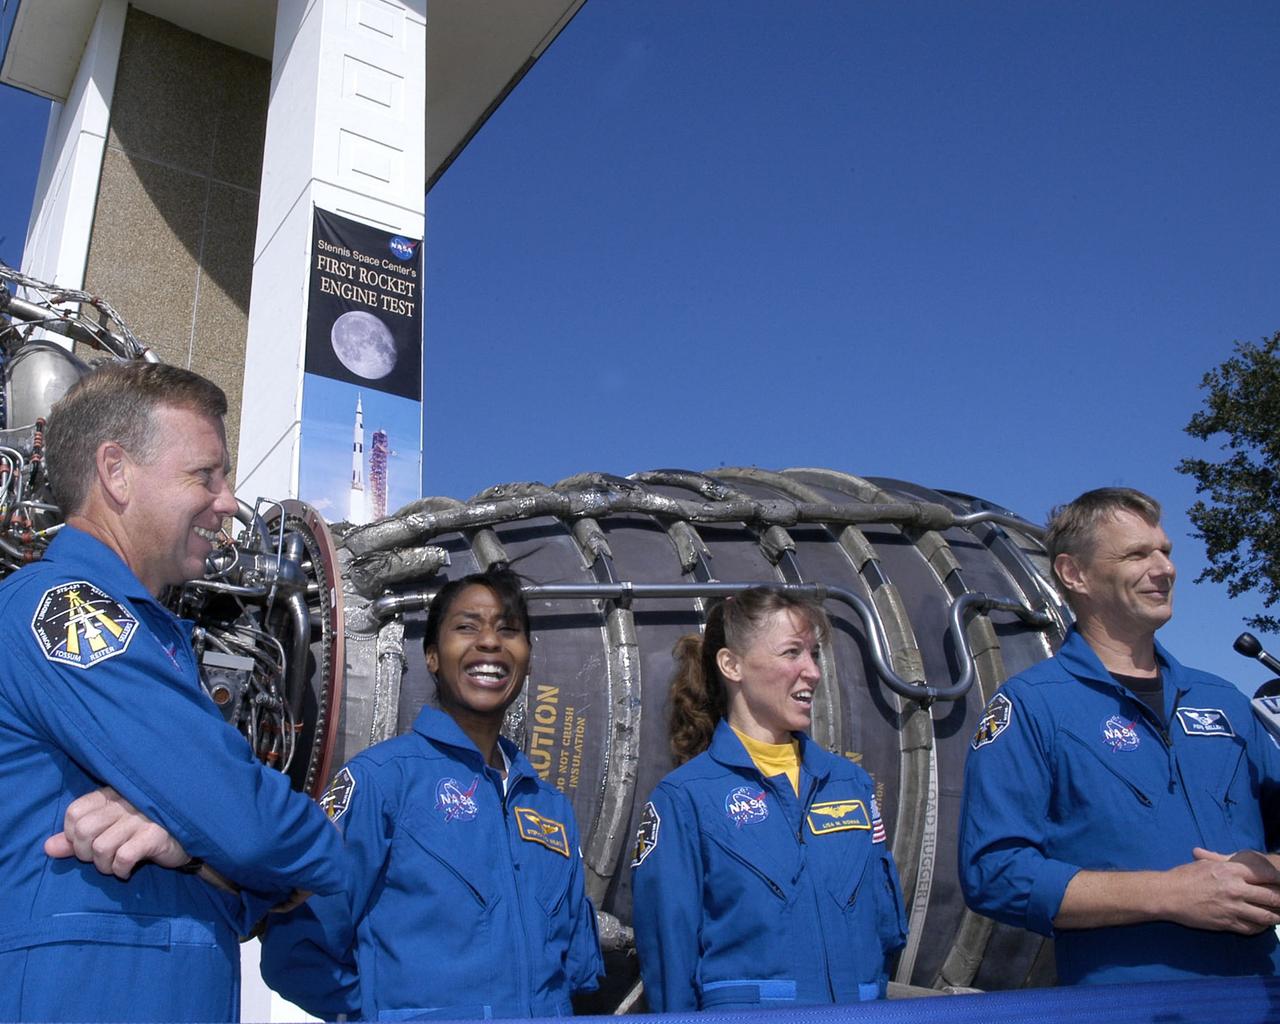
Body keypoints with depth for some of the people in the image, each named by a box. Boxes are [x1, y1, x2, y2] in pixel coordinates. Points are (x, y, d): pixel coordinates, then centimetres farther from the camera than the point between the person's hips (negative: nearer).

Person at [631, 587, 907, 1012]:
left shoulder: (851, 782, 7)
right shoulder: (683, 798, -9)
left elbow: (885, 927, 12)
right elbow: (669, 949, -8)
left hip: (858, 1014, 4)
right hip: (739, 1012, -4)